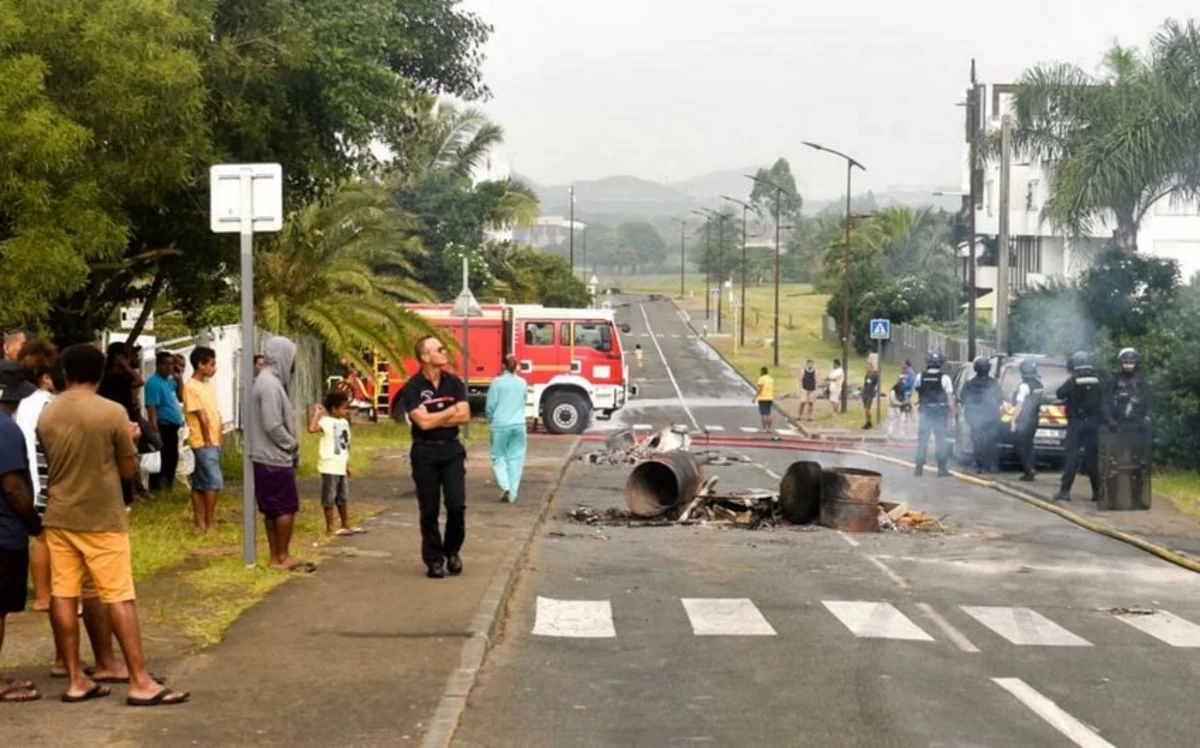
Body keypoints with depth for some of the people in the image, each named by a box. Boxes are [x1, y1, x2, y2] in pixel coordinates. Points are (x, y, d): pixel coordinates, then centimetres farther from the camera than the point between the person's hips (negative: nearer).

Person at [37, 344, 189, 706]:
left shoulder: (47, 414, 3)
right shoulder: (113, 413, -12)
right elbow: (129, 470, -6)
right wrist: (129, 439, 13)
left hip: (58, 517, 5)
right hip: (101, 519, -5)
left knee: (63, 596, 7)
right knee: (119, 598, -2)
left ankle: (75, 680, 11)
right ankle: (140, 682, -2)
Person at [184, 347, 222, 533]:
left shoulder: (208, 385, 14)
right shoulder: (191, 387, -13)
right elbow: (203, 417, -15)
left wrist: (218, 440, 9)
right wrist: (207, 441, -12)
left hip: (213, 442, 8)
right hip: (203, 443, -8)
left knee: (201, 483, 10)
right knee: (214, 481, -12)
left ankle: (200, 523, 12)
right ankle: (209, 524, -6)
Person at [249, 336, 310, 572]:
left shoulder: (270, 381, 13)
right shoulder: (270, 385, -19)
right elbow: (273, 426, -23)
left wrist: (290, 446, 10)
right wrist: (292, 445, -9)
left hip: (269, 457, 10)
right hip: (275, 458, -10)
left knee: (272, 509, 12)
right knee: (286, 508, -3)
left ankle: (276, 556, 17)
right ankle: (283, 557, 2)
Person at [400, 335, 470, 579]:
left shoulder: (454, 382, 4)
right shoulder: (412, 388, -8)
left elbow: (464, 416, -5)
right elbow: (423, 422, -18)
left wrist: (435, 419, -12)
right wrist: (451, 410, -6)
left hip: (452, 449, 3)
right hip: (425, 452, -3)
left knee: (457, 504, -5)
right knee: (430, 510, 3)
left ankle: (452, 551, 16)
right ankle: (434, 559, 13)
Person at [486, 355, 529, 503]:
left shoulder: (497, 382, -7)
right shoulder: (522, 383, 7)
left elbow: (490, 406, -4)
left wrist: (491, 421, 14)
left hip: (500, 425, -3)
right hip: (519, 425, 3)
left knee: (498, 456, 10)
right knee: (515, 458, 8)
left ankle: (505, 486, -9)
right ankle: (513, 494, 7)